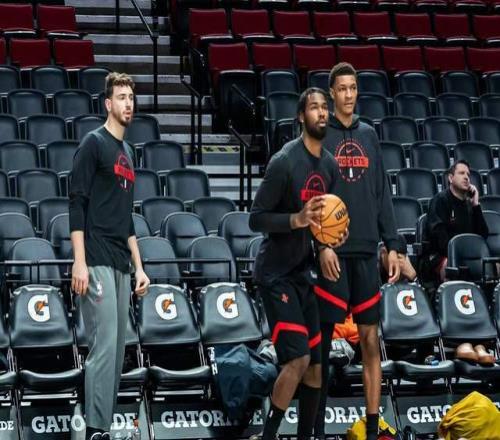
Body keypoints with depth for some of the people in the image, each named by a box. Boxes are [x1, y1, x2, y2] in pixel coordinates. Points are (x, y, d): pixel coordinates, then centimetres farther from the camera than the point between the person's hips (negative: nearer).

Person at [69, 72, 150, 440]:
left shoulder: (127, 151, 20)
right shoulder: (94, 144, -4)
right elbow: (77, 203, -10)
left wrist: (139, 266, 21)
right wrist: (80, 262, -17)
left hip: (121, 265, 8)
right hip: (97, 262, -8)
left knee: (117, 351, 6)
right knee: (104, 346, -13)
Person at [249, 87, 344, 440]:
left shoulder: (330, 164, 6)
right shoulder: (284, 161, -17)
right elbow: (256, 219, -17)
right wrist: (297, 219, -31)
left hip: (304, 272, 8)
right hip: (276, 274, -8)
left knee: (316, 365, 6)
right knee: (298, 359, -16)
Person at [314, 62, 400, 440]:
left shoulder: (369, 135, 13)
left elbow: (382, 194, 14)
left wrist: (392, 245, 8)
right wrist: (322, 245, -15)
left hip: (366, 252, 4)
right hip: (333, 252, -4)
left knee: (371, 340, 4)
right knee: (324, 341, -1)